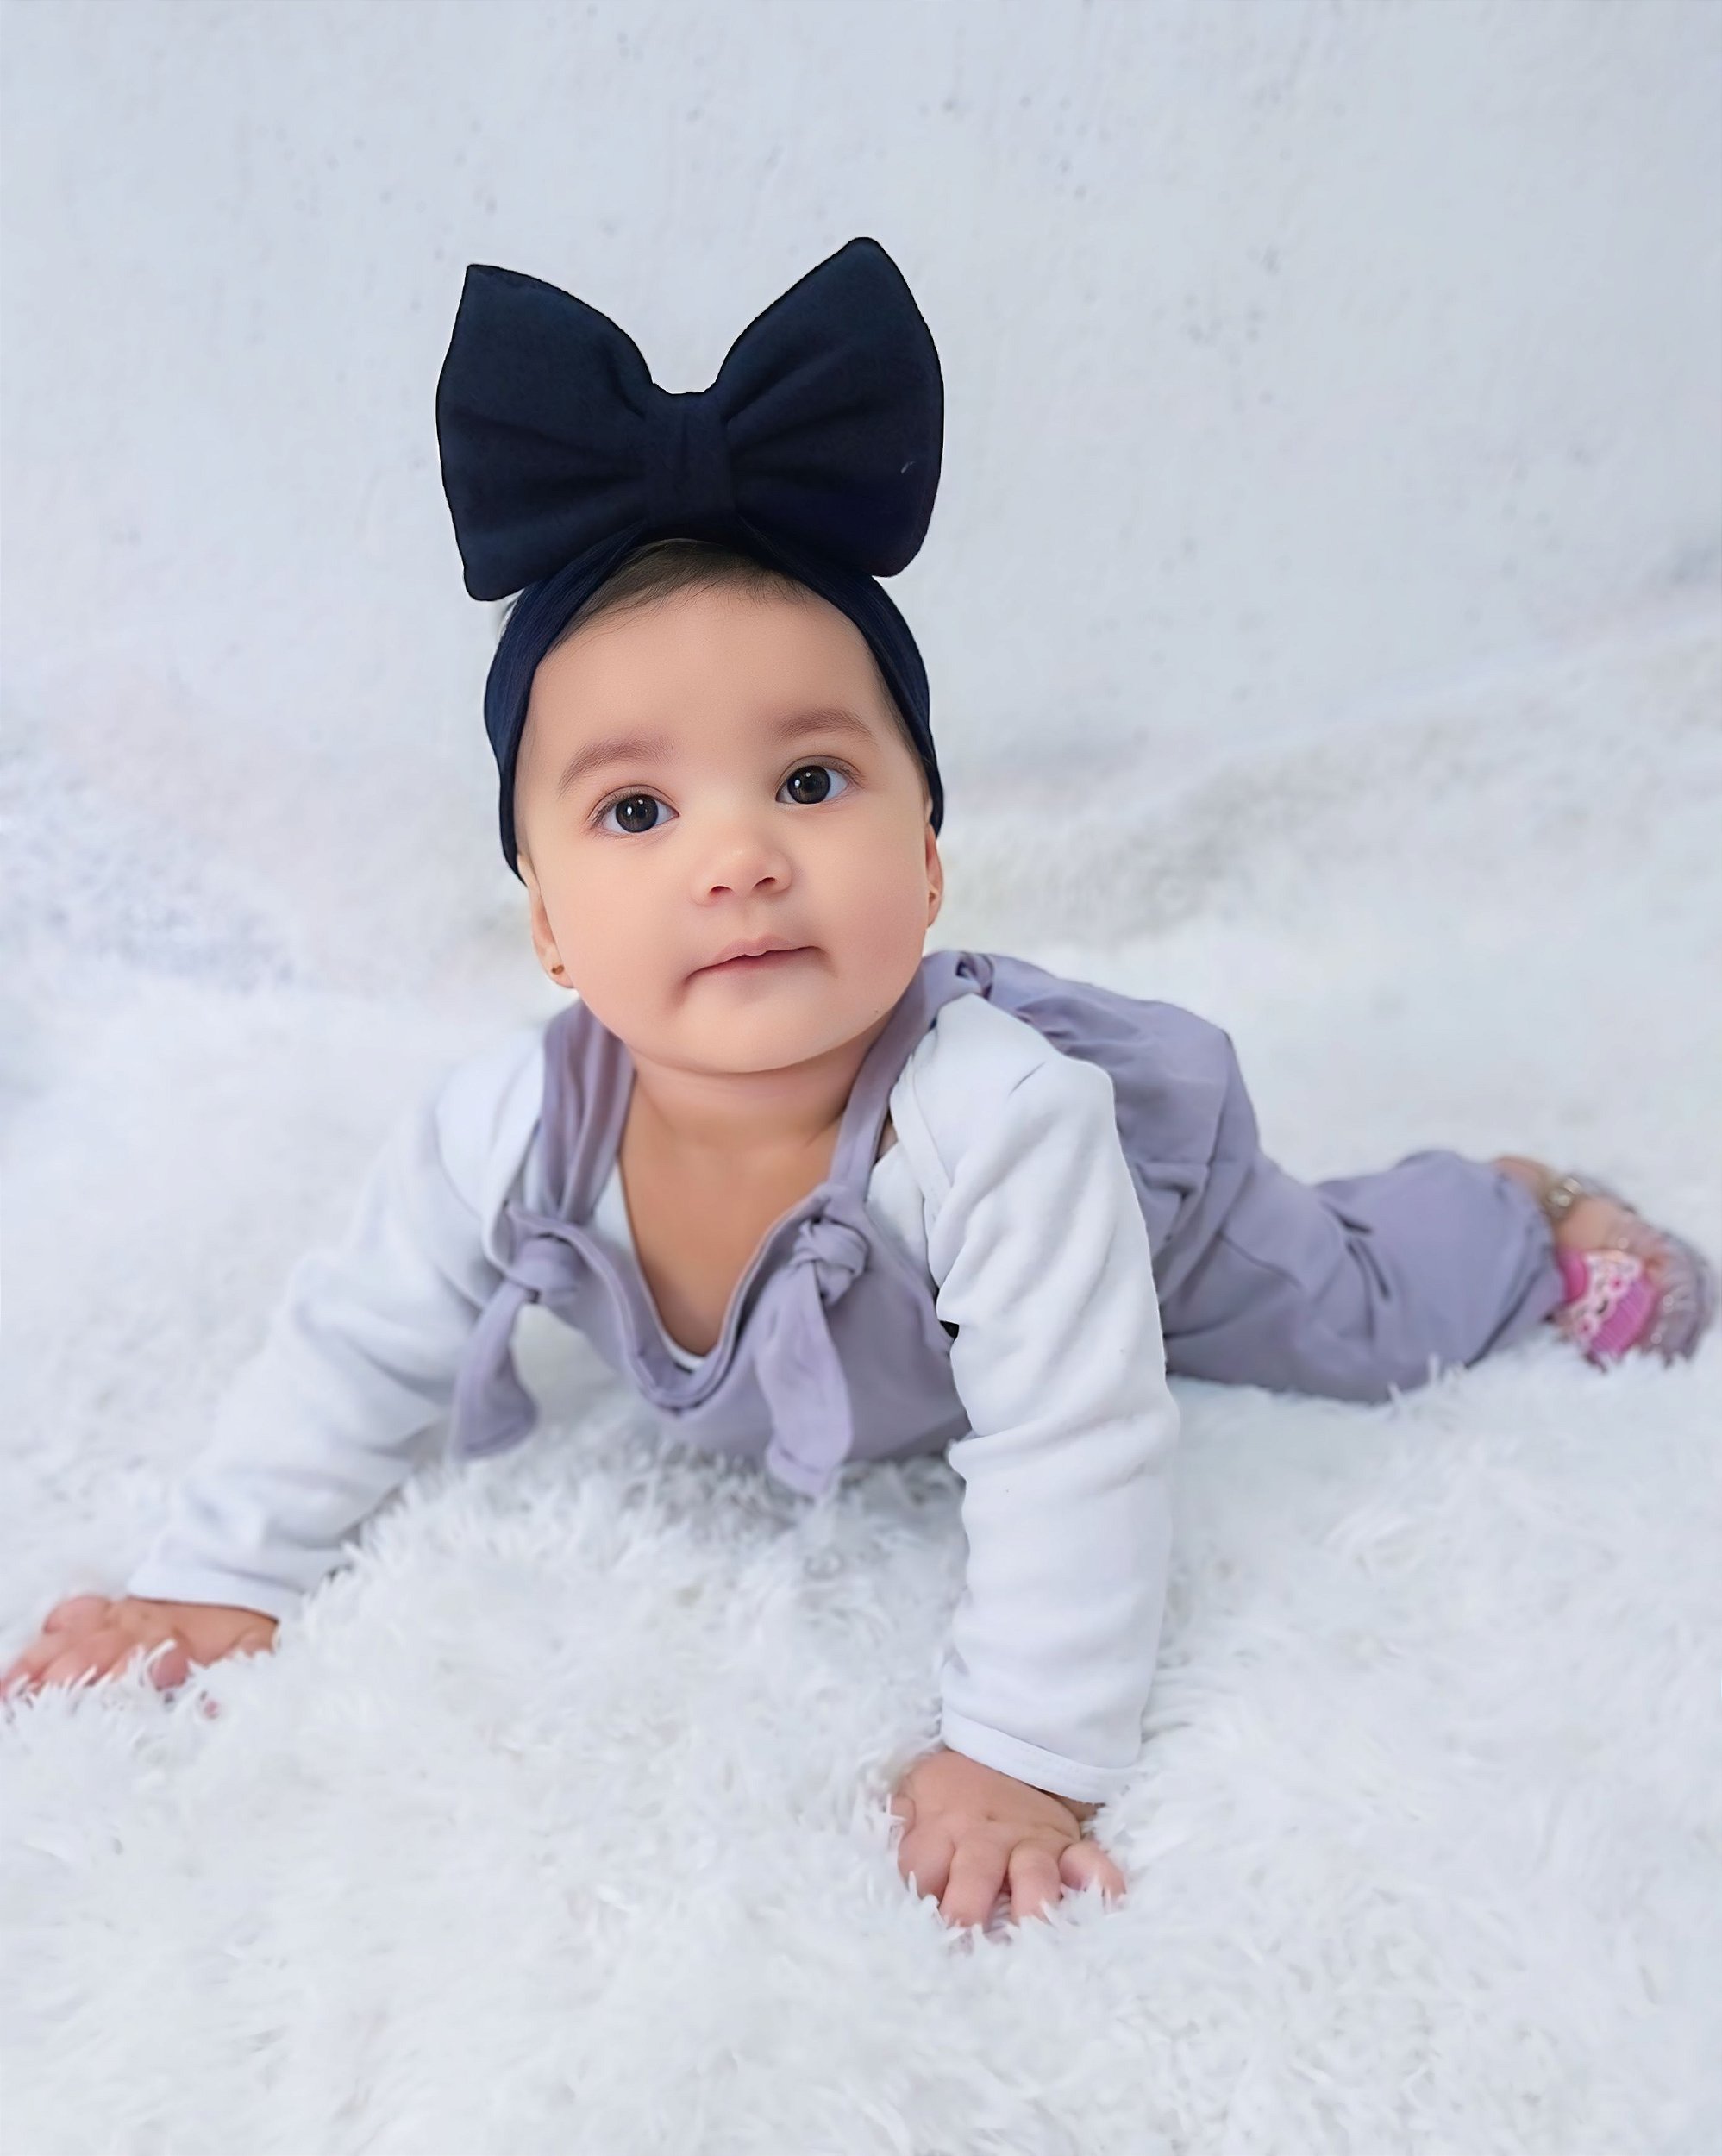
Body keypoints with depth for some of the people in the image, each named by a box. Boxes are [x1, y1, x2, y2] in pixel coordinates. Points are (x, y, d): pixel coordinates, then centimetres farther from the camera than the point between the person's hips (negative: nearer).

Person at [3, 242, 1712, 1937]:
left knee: (1357, 1317, 15)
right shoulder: (512, 1128, -35)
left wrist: (1026, 1758, -40)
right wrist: (214, 1580, -18)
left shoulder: (995, 1126, -48)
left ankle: (1526, 1215, 42)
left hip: (1144, 1176, -4)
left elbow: (1071, 1457, -42)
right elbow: (353, 1352, -19)